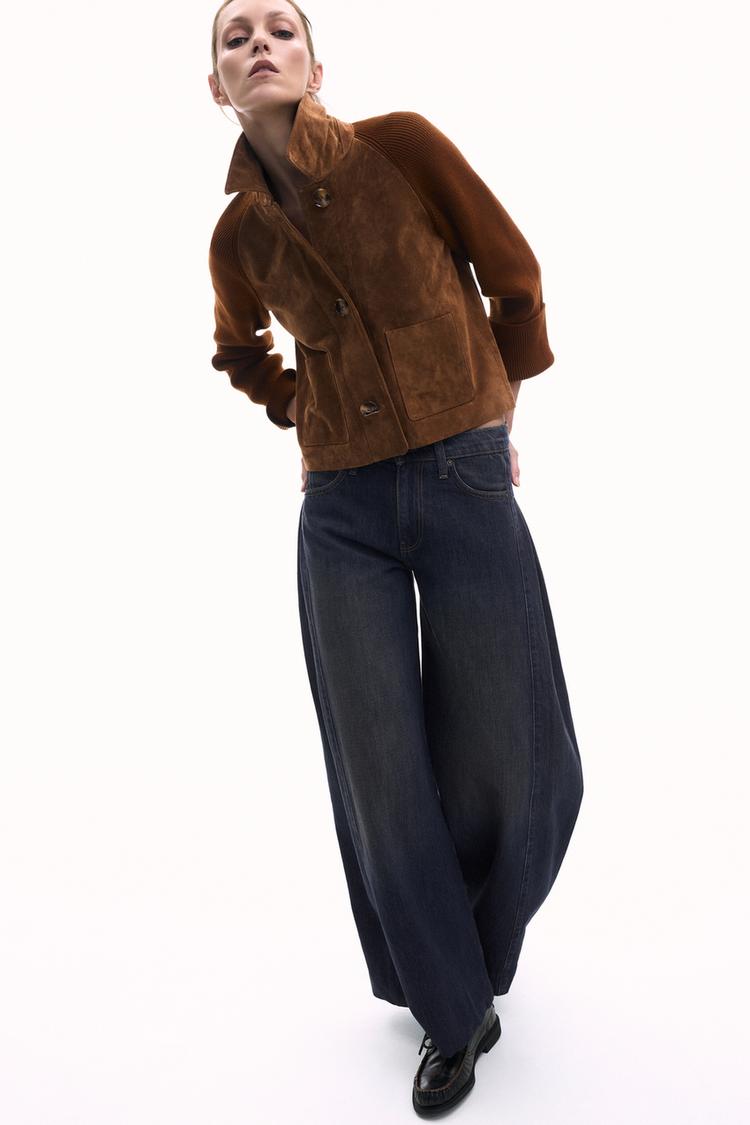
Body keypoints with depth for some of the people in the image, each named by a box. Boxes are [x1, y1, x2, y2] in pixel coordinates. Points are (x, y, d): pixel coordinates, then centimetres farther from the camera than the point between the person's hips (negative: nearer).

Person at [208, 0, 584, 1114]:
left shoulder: (401, 145, 0)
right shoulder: (240, 235, 8)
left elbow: (514, 273, 9)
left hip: (466, 485, -1)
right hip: (343, 511, 2)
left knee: (507, 765, 2)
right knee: (385, 779, 0)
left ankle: (473, 944, 37)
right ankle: (452, 1011, 26)